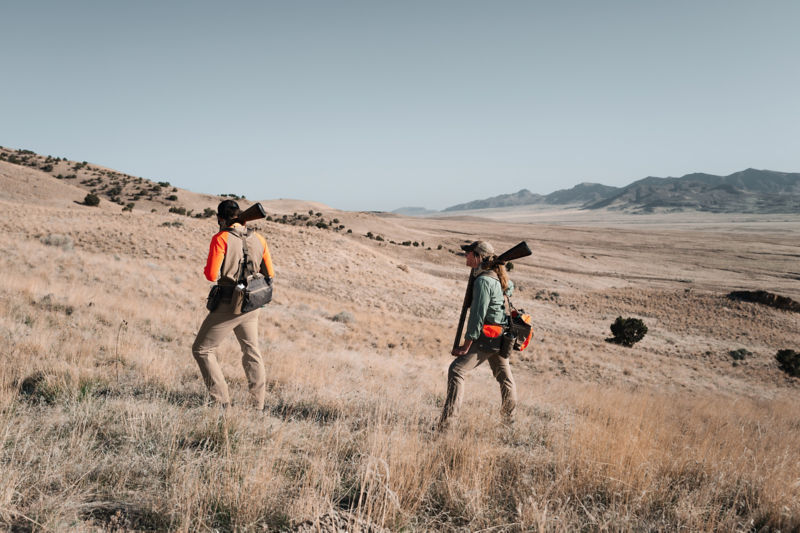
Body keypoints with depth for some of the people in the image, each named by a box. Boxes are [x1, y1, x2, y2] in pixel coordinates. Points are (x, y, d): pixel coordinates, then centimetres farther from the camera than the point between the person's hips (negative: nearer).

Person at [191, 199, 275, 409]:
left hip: (228, 305, -6)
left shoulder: (221, 239, -12)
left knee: (202, 350, 8)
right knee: (251, 352, 19)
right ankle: (258, 405, 21)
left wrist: (207, 268, 7)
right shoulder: (258, 239, 5)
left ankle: (222, 402, 2)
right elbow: (269, 274, 10)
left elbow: (212, 275, -15)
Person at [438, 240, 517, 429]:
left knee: (456, 370, -14)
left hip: (487, 337, -10)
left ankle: (447, 420, -19)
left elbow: (477, 316, -22)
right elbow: (509, 287, 35)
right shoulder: (497, 277, 9)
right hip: (501, 337, 10)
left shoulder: (483, 281, -19)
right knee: (503, 375, 22)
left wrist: (466, 346, -19)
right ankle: (509, 417, 38)